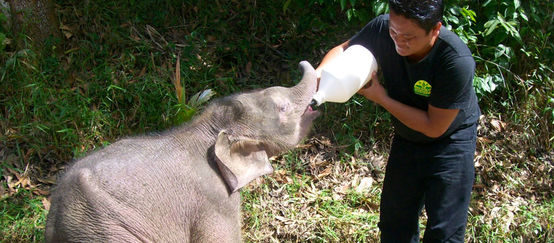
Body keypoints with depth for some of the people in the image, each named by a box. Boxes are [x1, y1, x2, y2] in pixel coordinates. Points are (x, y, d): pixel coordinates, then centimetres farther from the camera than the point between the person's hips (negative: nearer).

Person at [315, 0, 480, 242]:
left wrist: (381, 98, -26)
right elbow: (343, 50, -4)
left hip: (450, 141, -5)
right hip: (406, 138, 5)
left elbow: (434, 128, -26)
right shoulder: (382, 28, -23)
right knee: (394, 224, 13)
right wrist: (318, 75, -26)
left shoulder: (456, 61, -35)